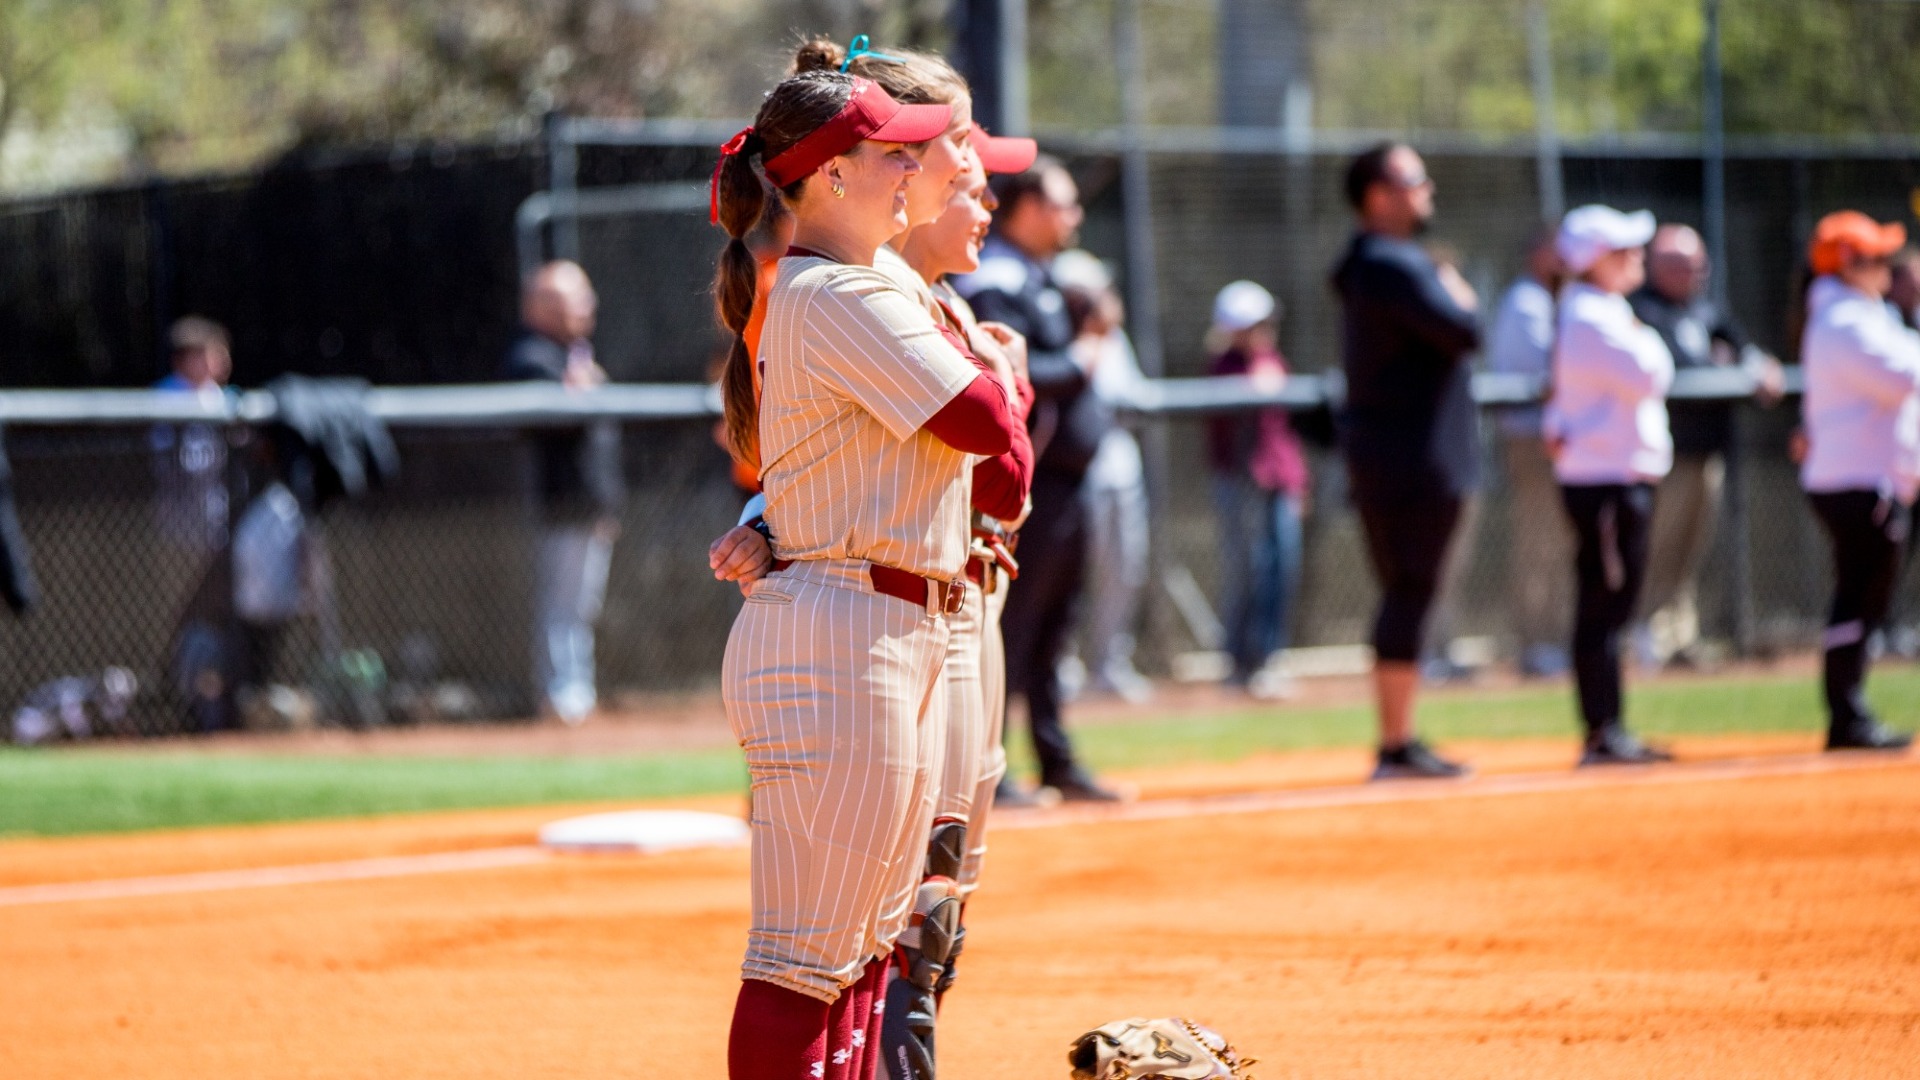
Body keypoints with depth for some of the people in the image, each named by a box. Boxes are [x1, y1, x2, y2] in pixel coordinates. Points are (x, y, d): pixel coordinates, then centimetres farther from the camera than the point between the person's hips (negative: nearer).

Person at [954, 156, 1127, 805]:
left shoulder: (1037, 279, 19)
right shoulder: (996, 281, -14)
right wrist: (1077, 365, -14)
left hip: (1062, 478, 10)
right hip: (1025, 480, -10)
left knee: (1053, 627, 15)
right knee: (1009, 623, -8)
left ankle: (1057, 763, 23)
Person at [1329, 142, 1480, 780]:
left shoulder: (1370, 266, 18)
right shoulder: (1395, 266, -15)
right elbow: (1462, 333, -21)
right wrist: (1459, 299, -2)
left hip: (1379, 458, 11)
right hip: (1415, 459, -11)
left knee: (1404, 596, 12)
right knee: (1410, 596, -9)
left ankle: (1397, 742, 15)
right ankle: (1397, 745, -10)